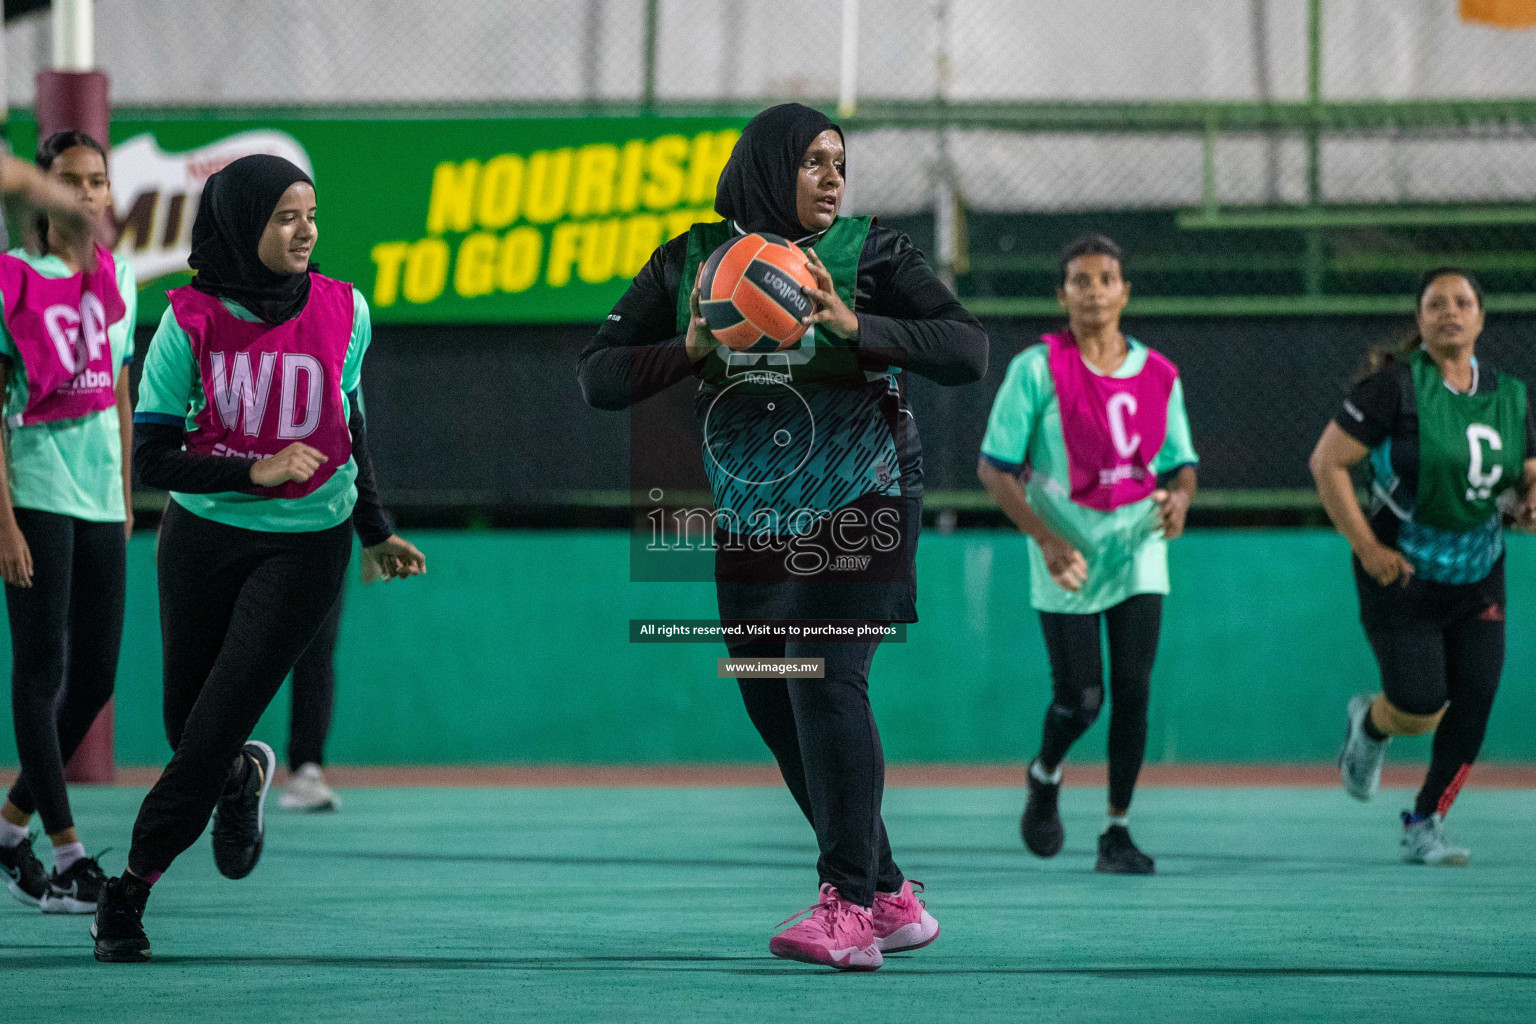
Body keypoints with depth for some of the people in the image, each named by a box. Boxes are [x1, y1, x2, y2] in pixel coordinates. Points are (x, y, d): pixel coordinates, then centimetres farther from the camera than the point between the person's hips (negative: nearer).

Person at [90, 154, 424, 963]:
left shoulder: (344, 312, -4)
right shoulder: (191, 321, -10)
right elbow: (152, 456, -12)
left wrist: (374, 531, 20)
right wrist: (253, 473, -23)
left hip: (306, 544, -1)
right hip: (204, 535, 1)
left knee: (212, 734, -9)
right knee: (187, 726, 13)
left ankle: (132, 888, 3)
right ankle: (242, 777, 48)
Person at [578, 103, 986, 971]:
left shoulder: (869, 252, -4)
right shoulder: (690, 263, 4)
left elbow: (968, 352, -11)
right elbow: (598, 377, 1)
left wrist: (856, 327, -24)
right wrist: (689, 351, -17)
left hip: (858, 509, -5)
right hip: (752, 524, 5)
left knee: (826, 682, -18)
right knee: (774, 707, 7)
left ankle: (848, 910, -18)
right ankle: (891, 899, 18)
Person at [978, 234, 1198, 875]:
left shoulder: (1158, 376, 5)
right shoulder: (1037, 369, -7)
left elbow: (1181, 461, 14)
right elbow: (994, 467, -7)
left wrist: (1180, 495, -11)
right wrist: (1045, 538, -19)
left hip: (1138, 551, 3)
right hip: (1066, 557, -3)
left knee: (1133, 691, -4)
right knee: (1081, 698, -4)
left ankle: (1117, 833, 6)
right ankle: (1045, 776, 29)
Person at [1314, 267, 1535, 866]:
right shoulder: (1395, 387, -11)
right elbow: (1327, 461, -10)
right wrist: (1366, 546, -14)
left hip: (1479, 580, 5)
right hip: (1402, 577, -5)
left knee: (1473, 708, -3)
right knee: (1420, 709, -13)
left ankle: (1424, 828, 14)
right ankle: (1369, 724, 24)